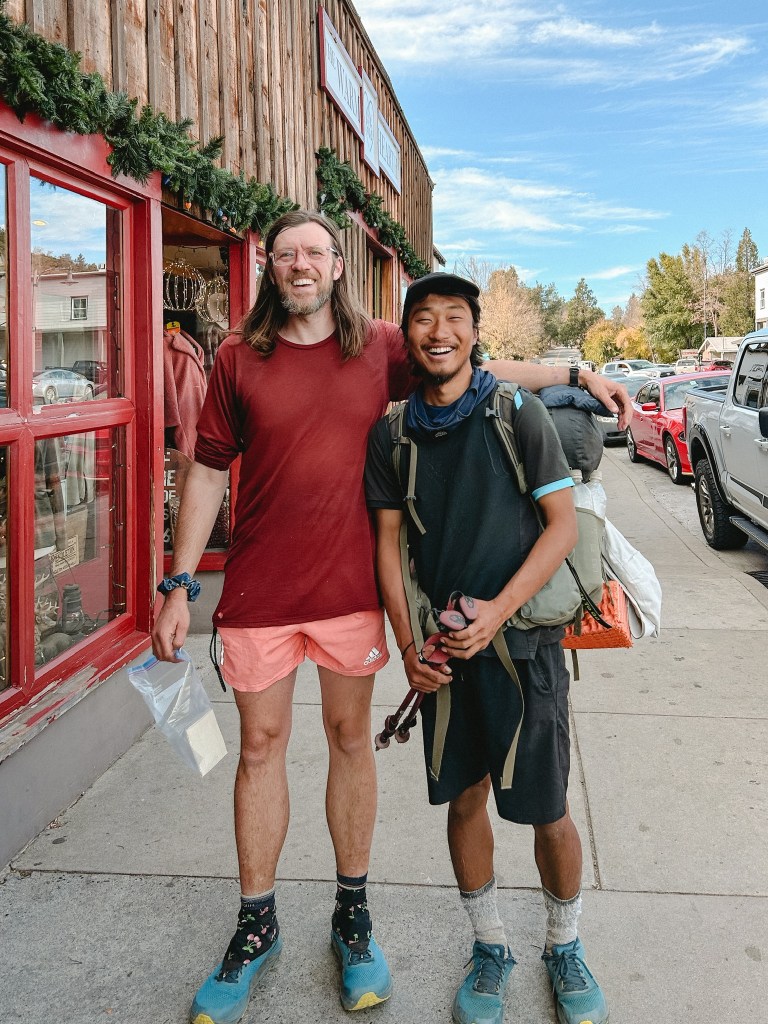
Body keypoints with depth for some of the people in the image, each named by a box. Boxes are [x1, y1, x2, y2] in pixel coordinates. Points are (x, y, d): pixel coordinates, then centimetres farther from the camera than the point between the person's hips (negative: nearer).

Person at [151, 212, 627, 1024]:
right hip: (257, 590, 0)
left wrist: (579, 375, 10)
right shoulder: (238, 358, -1)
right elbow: (208, 470, 2)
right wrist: (179, 584, 0)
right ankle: (256, 926, 29)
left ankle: (353, 914, 32)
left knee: (350, 737, 12)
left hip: (349, 587, 1)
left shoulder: (380, 348, 1)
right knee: (260, 745, 10)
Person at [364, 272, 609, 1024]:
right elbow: (389, 541, 5)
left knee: (548, 813, 6)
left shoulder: (518, 413, -7)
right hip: (443, 652, 3)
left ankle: (564, 946, 33)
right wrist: (408, 644, -3)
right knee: (465, 800, 13)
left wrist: (497, 610, -17)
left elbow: (563, 523, -7)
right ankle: (489, 946, 35)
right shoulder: (392, 433, 2)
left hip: (522, 644, -2)